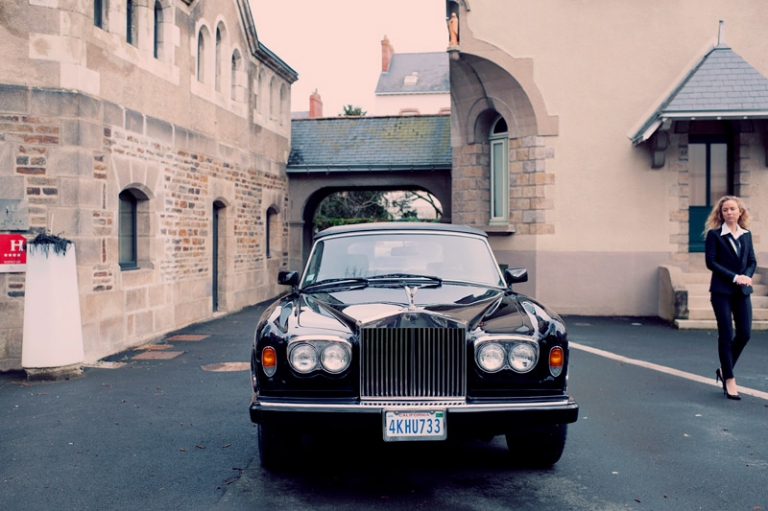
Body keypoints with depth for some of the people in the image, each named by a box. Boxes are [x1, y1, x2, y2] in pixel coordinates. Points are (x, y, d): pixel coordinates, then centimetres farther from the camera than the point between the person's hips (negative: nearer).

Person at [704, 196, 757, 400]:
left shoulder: (746, 234, 10)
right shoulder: (714, 234, -4)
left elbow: (752, 261, 9)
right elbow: (711, 262, -10)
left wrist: (747, 276, -11)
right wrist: (734, 277, -16)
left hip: (742, 291, 5)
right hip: (722, 291, -4)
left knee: (745, 334, 3)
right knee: (726, 335, -1)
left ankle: (724, 370, 24)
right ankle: (729, 379, 9)